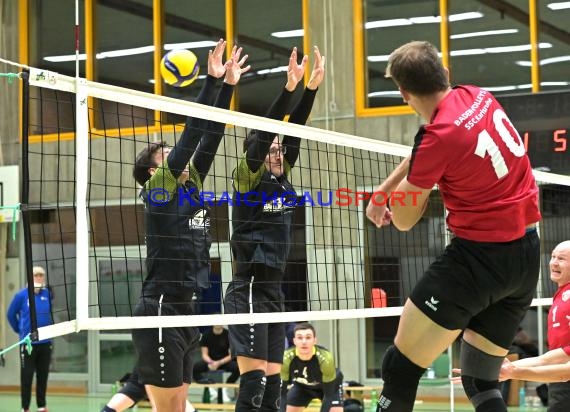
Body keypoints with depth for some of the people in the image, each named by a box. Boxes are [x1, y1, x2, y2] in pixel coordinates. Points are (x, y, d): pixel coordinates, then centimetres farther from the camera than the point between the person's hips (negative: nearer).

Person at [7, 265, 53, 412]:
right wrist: (19, 330, 9)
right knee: (27, 377, 1)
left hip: (45, 342, 3)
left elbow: (53, 313, 14)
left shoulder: (48, 294, -1)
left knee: (43, 376, 11)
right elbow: (11, 314, 6)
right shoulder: (21, 295, -7)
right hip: (28, 342, -3)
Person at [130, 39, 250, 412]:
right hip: (160, 312, -8)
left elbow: (209, 137, 12)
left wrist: (229, 86, 10)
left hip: (186, 311, 8)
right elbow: (191, 132, -10)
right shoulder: (158, 188, -5)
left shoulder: (190, 187, 14)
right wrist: (212, 80, -9)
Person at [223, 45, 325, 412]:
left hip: (273, 292, 8)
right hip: (248, 292, -8)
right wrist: (289, 88, -24)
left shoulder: (281, 179, 12)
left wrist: (312, 87, -2)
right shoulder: (248, 177, -5)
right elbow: (264, 132, -16)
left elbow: (294, 131, 7)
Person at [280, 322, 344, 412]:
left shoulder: (325, 358, -41)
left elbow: (329, 394, -32)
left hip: (330, 385, -2)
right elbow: (282, 393, -26)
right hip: (301, 385, 2)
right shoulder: (286, 358, -35)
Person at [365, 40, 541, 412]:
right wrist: (381, 193, 20)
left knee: (400, 371, 0)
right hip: (528, 256, 8)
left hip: (480, 256, -8)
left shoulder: (438, 136, -19)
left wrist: (412, 183, 10)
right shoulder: (480, 98, 3)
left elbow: (404, 220, -6)